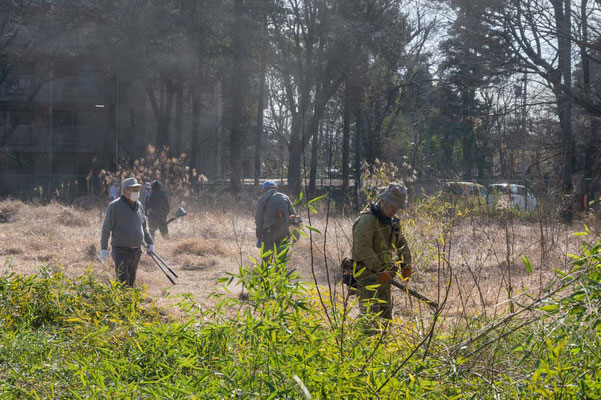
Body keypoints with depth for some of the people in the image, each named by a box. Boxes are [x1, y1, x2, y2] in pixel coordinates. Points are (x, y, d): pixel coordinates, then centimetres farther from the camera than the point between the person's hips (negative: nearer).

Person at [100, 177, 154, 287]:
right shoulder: (115, 206, -8)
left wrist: (150, 242, 22)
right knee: (123, 283, -13)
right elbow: (106, 228, -7)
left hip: (136, 252, 6)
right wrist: (104, 248, -12)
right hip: (121, 251, -6)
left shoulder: (138, 205, 11)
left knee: (131, 282, 12)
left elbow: (143, 227, 25)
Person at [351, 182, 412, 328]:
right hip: (367, 275, -9)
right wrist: (380, 269, -25)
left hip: (383, 276, 9)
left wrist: (406, 265, 14)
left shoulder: (392, 221, 15)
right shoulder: (367, 219, -16)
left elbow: (402, 243, 27)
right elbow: (362, 249, -24)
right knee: (371, 314, -15)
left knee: (386, 312, 13)